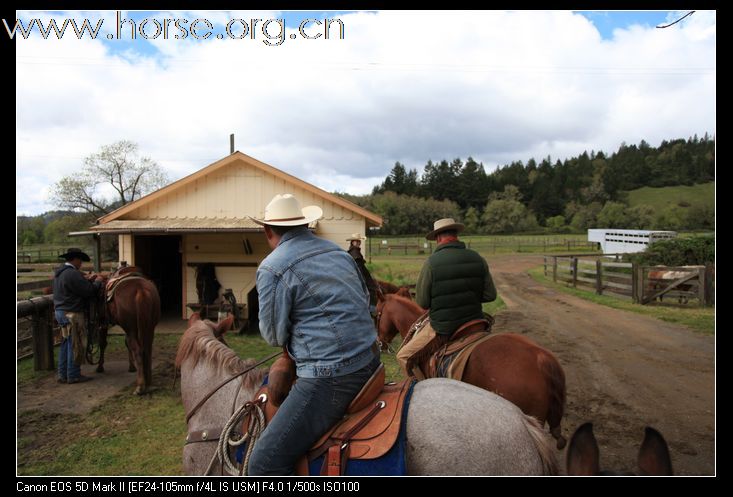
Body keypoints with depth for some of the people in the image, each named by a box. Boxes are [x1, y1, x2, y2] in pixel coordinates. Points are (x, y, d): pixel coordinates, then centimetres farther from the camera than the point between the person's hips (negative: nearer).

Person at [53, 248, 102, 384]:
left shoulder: (59, 273, 13)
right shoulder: (73, 274, -19)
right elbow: (89, 291, -19)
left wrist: (90, 280, 13)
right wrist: (98, 282, -2)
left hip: (60, 312, 10)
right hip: (72, 314, -10)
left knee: (65, 344, 16)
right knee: (75, 345, 0)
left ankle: (62, 375, 23)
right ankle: (73, 375, 8)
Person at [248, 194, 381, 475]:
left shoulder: (272, 268, -8)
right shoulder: (339, 252, 13)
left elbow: (273, 335, -3)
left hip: (330, 376, -8)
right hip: (371, 360, 9)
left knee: (264, 462, -4)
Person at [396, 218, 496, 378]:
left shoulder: (432, 262, -15)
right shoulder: (478, 259, -2)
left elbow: (422, 303, -9)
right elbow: (490, 295, 3)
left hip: (442, 329, -4)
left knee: (403, 356, 10)